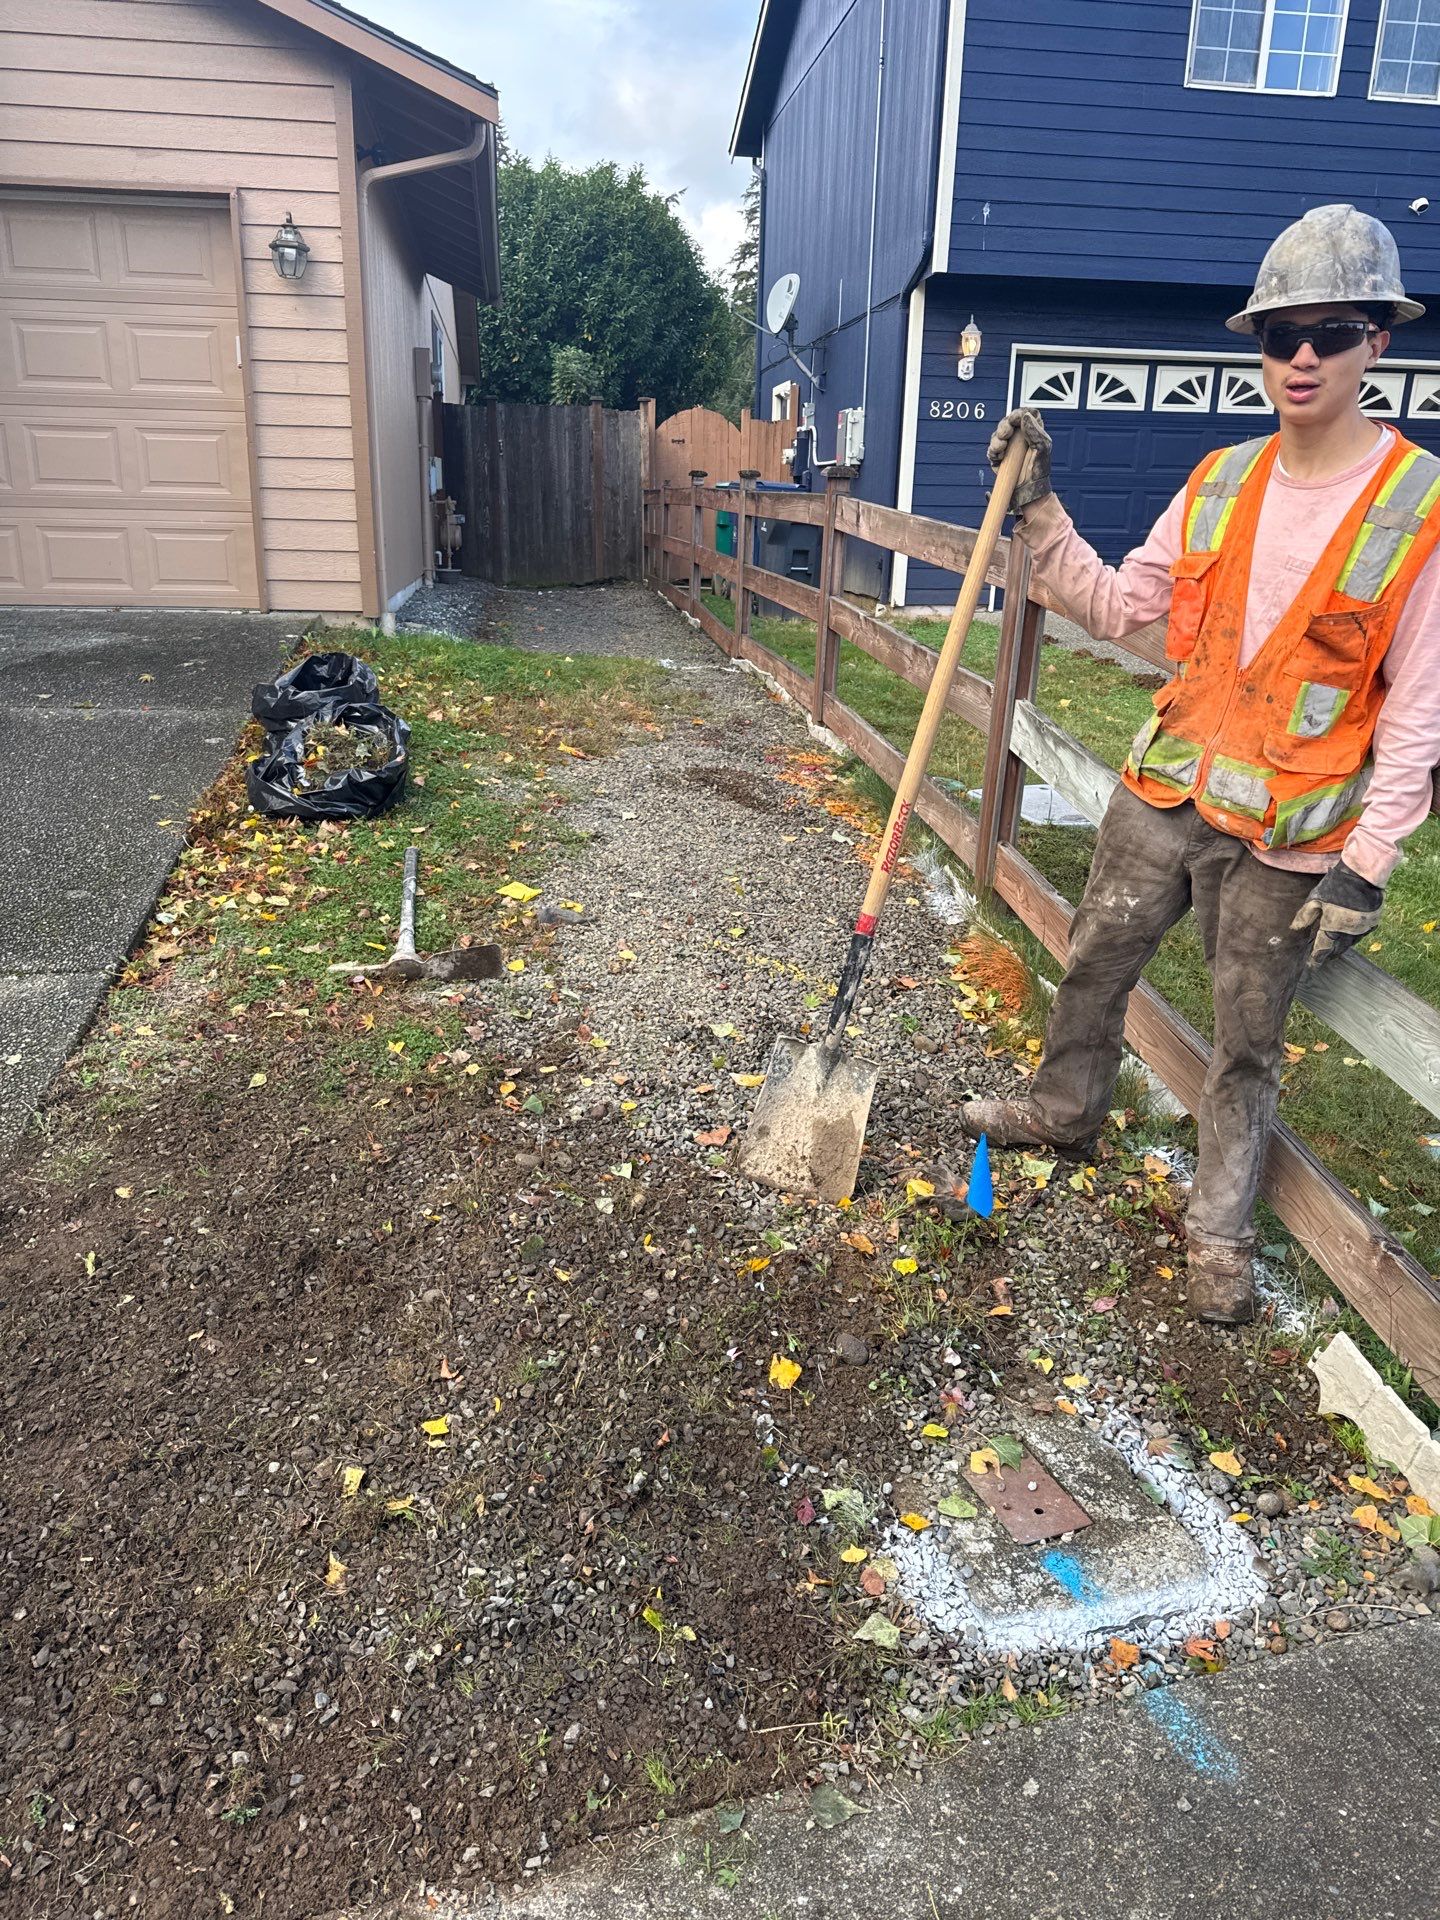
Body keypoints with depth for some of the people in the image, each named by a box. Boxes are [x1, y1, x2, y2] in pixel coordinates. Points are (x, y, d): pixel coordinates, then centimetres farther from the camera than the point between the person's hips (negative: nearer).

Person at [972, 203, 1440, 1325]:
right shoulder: (1220, 484, 3)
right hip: (1165, 797, 4)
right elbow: (1117, 609, 7)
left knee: (1248, 1041, 9)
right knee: (1096, 962, 18)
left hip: (1289, 841, -4)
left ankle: (1222, 1227, 26)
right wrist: (1039, 510, -2)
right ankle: (1065, 1109, 44)